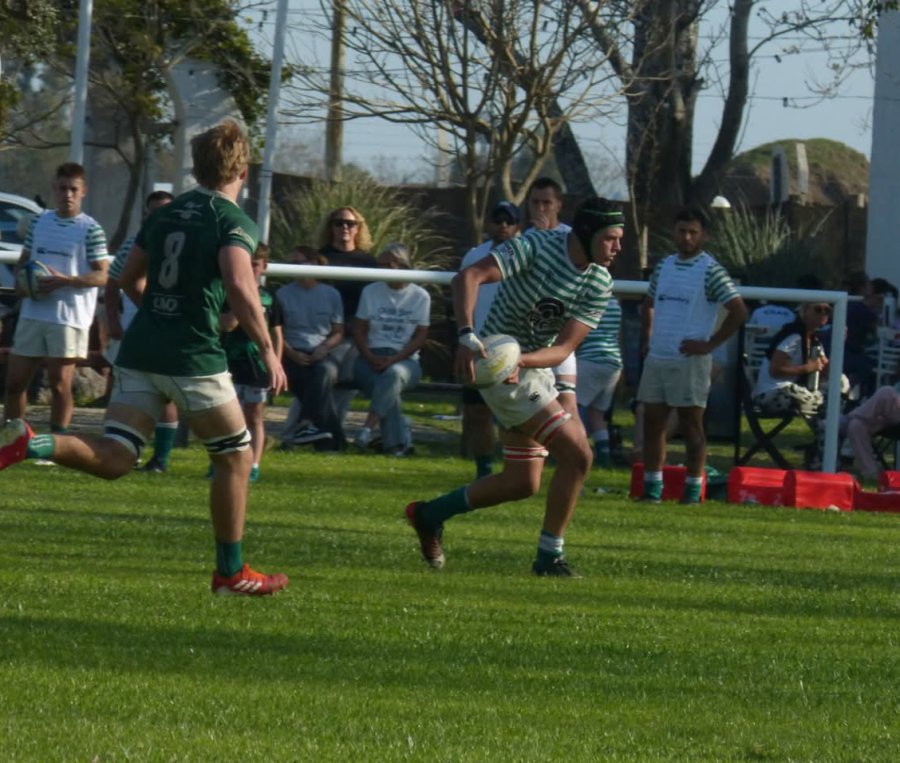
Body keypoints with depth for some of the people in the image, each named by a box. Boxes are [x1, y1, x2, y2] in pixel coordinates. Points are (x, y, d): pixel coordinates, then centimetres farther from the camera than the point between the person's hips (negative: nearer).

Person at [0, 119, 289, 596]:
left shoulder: (166, 215, 16)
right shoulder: (234, 221, -6)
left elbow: (130, 278, 24)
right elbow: (239, 285, -22)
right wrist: (268, 350, -16)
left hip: (139, 351, 6)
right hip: (194, 358, -6)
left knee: (113, 458, -2)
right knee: (236, 456, 12)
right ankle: (231, 572, 16)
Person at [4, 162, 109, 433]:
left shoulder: (91, 230, -5)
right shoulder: (39, 222, 11)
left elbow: (102, 276, -7)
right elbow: (24, 260, 21)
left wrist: (64, 281, -20)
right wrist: (20, 280, -2)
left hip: (69, 317, -5)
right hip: (32, 314, 5)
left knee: (60, 384, 0)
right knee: (15, 380, 7)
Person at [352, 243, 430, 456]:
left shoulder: (420, 296, 6)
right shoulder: (370, 292, 12)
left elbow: (420, 337, 0)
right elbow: (359, 329, 8)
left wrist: (394, 359, -15)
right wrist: (371, 358, -10)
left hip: (405, 360, -1)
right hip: (372, 357, 1)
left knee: (394, 374, -38)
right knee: (389, 389, -32)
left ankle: (368, 428, -44)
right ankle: (398, 441, -31)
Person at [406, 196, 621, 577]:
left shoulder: (600, 284, -4)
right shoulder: (537, 246, -20)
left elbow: (563, 348, -12)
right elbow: (468, 277, -29)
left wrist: (519, 359, -31)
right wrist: (467, 335, -42)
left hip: (535, 370, 8)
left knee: (523, 482, 12)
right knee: (576, 455, -15)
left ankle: (431, 514, 27)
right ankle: (550, 556, -4)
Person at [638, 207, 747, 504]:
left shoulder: (711, 271, -8)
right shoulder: (664, 266, 12)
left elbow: (739, 312, -12)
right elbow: (649, 304, 28)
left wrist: (709, 344, -12)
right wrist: (646, 338, 14)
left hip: (690, 361, -6)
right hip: (657, 358, 6)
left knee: (691, 424, -2)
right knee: (652, 422, 6)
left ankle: (693, 488, 2)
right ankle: (652, 486, 11)